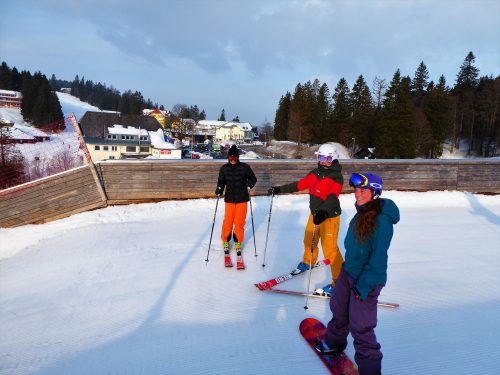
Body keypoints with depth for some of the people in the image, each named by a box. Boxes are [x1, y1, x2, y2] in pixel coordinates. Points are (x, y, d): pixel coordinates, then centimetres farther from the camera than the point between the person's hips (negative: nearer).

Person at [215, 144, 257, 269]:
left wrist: (249, 185, -14)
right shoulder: (224, 168, 1)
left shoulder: (244, 167, -5)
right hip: (229, 199, 1)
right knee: (227, 222, 0)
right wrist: (219, 190, -11)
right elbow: (221, 182, 7)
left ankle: (238, 244, 20)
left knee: (240, 222, 3)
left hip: (242, 199, -1)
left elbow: (253, 178, 4)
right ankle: (225, 242, 22)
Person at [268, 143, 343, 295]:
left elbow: (332, 198, -28)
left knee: (330, 249, -9)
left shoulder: (337, 177, -15)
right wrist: (279, 189, 10)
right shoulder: (315, 173, 6)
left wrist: (323, 213, -44)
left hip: (329, 216, -7)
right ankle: (308, 262, 48)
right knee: (309, 240, 21)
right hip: (315, 214, 7)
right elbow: (300, 184, 11)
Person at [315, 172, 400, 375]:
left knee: (360, 326, 0)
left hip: (367, 279, -9)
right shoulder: (362, 212, 2)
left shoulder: (382, 219, -24)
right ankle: (334, 342, 50)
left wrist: (363, 286, -23)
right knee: (339, 309, 25)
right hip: (348, 271, 9)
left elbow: (378, 257, -24)